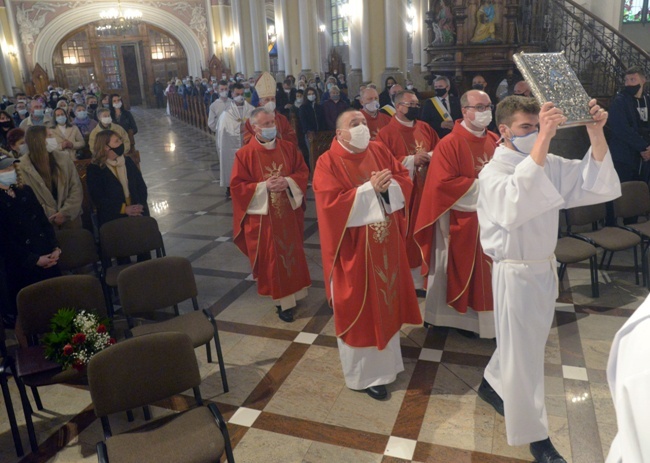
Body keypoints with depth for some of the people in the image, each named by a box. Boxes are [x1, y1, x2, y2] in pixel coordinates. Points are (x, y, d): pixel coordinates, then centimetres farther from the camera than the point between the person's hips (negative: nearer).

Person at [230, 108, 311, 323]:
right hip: (263, 215, -3)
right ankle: (282, 300, 15)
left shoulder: (288, 147, 2)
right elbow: (237, 186, -9)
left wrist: (288, 181, -16)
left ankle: (293, 293, 31)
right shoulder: (245, 154, -9)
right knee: (272, 258, 3)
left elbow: (303, 171, 4)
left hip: (289, 212, 4)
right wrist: (264, 186, -21)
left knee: (292, 253, 13)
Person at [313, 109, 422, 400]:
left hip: (386, 240, 6)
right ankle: (365, 373, 20)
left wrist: (387, 185, -17)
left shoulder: (379, 151, 6)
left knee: (386, 298, 19)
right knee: (360, 307, 4)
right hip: (355, 246, -6)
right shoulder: (328, 163, -12)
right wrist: (370, 189, -24)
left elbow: (405, 179, 4)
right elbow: (332, 204, -22)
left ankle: (385, 355, 41)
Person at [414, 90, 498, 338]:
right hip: (462, 221, -6)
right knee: (462, 270, 7)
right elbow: (443, 184, -22)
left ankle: (487, 316, 30)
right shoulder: (449, 145, -14)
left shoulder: (494, 141, 6)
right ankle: (462, 316, 24)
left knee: (487, 270, 14)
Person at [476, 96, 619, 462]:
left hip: (545, 267, 7)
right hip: (515, 273, -7)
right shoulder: (493, 173, -19)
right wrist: (543, 140, -46)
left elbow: (598, 186, -6)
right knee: (524, 353, 5)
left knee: (529, 342, 22)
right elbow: (514, 206, -41)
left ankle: (492, 384, 48)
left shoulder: (549, 164, 2)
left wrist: (596, 132, -19)